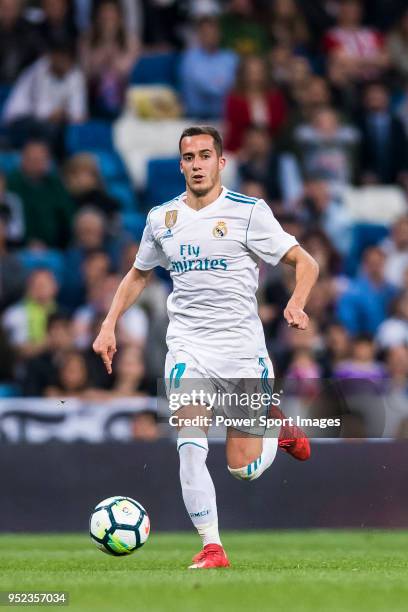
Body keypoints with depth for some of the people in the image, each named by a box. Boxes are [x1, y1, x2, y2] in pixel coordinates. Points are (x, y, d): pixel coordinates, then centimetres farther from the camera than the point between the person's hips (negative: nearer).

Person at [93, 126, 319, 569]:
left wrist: (296, 304, -21)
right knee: (190, 448, -18)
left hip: (242, 346, -2)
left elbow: (305, 262, -2)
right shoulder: (162, 218, 8)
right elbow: (138, 274, 24)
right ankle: (211, 548, -13)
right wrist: (109, 325, 13)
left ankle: (278, 428, 33)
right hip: (187, 346, 2)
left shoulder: (249, 212, -4)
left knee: (243, 469, 0)